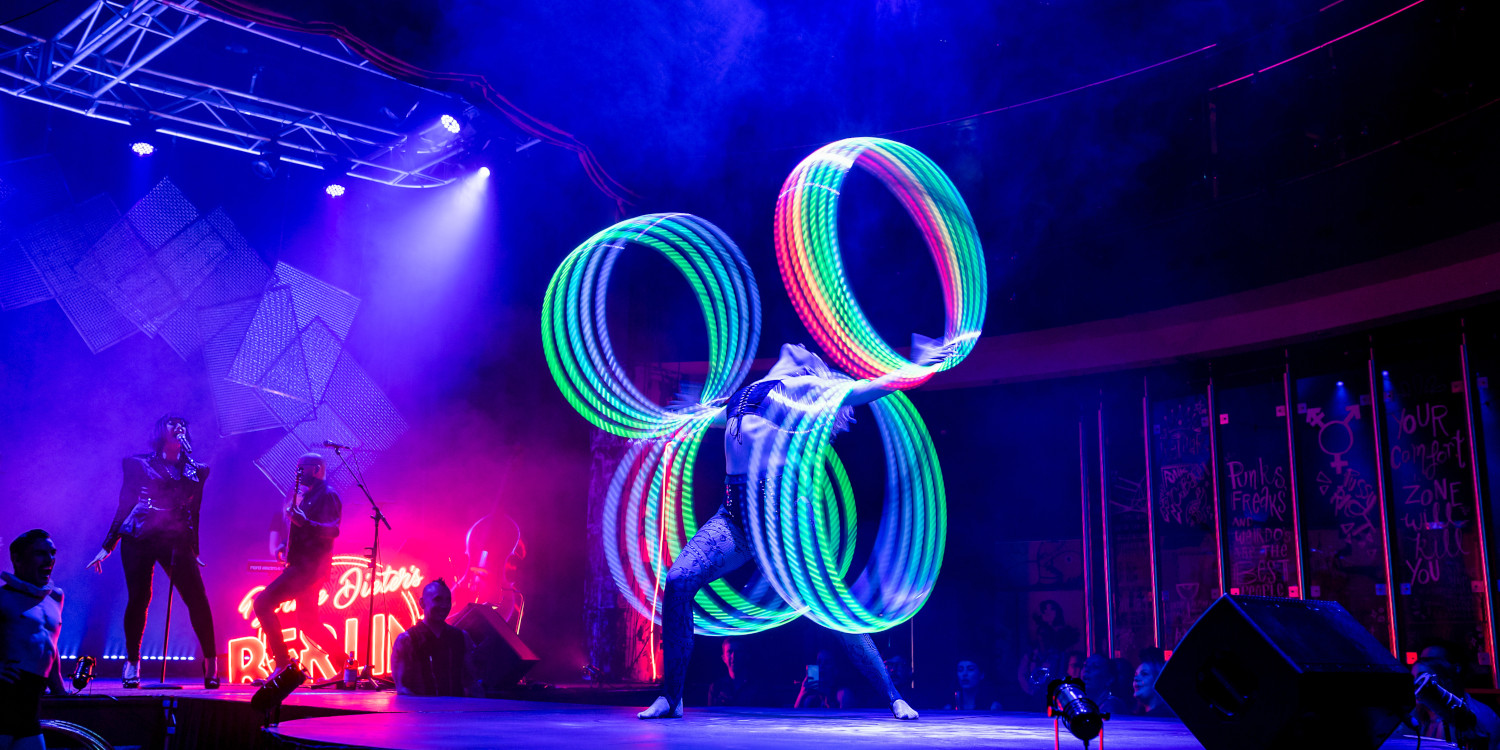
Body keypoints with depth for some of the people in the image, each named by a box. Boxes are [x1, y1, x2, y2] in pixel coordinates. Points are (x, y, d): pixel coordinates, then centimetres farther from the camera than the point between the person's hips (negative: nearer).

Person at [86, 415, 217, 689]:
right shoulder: (138, 464, 10)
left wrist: (193, 551, 19)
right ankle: (132, 663, 11)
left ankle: (211, 663, -6)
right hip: (138, 539, -1)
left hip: (176, 540, 1)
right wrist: (107, 546, 10)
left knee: (196, 597, -11)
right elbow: (124, 506, 12)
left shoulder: (195, 470, 16)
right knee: (138, 598, -5)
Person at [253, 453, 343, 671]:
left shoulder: (327, 495, -9)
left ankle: (282, 663, -14)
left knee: (263, 603, -15)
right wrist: (281, 546, 8)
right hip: (303, 565, 10)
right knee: (308, 623, 15)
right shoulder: (307, 497, 21)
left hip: (310, 565, -10)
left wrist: (305, 523, -35)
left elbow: (332, 530, -21)